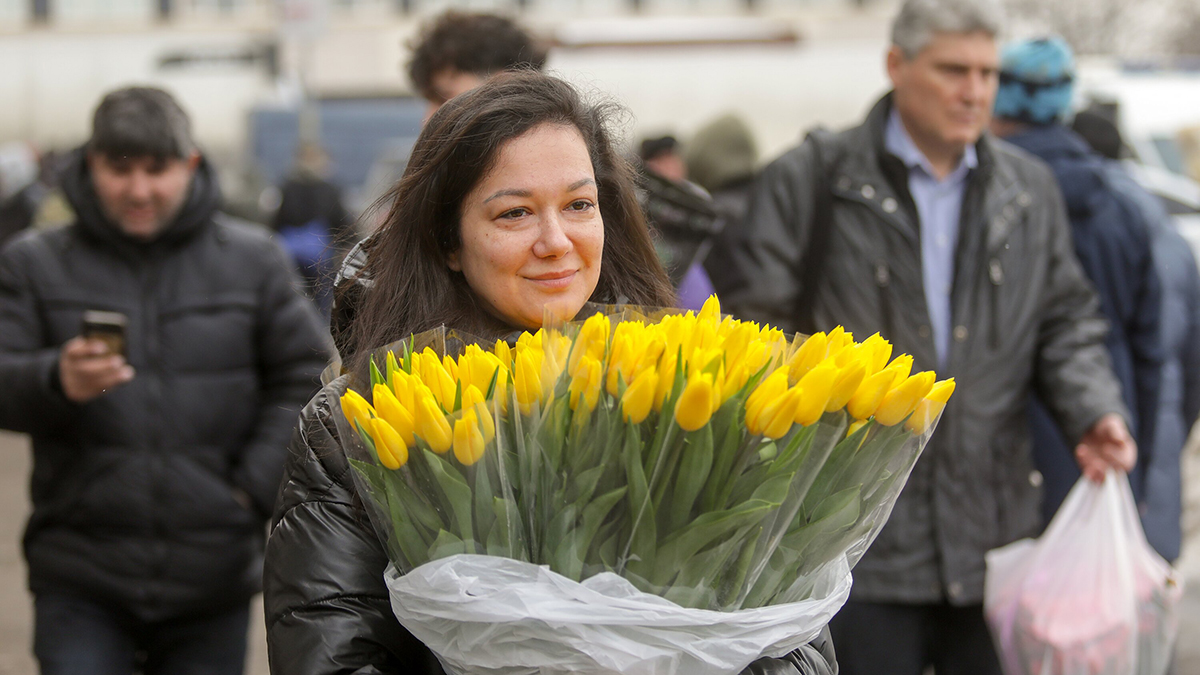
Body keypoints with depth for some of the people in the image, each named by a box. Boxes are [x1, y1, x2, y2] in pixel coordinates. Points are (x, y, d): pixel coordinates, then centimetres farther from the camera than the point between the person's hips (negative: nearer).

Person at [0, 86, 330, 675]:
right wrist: (57, 382, -24)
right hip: (79, 579, -1)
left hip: (212, 581, 1)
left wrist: (255, 487, -3)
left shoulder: (252, 261, 7)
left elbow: (304, 380, 8)